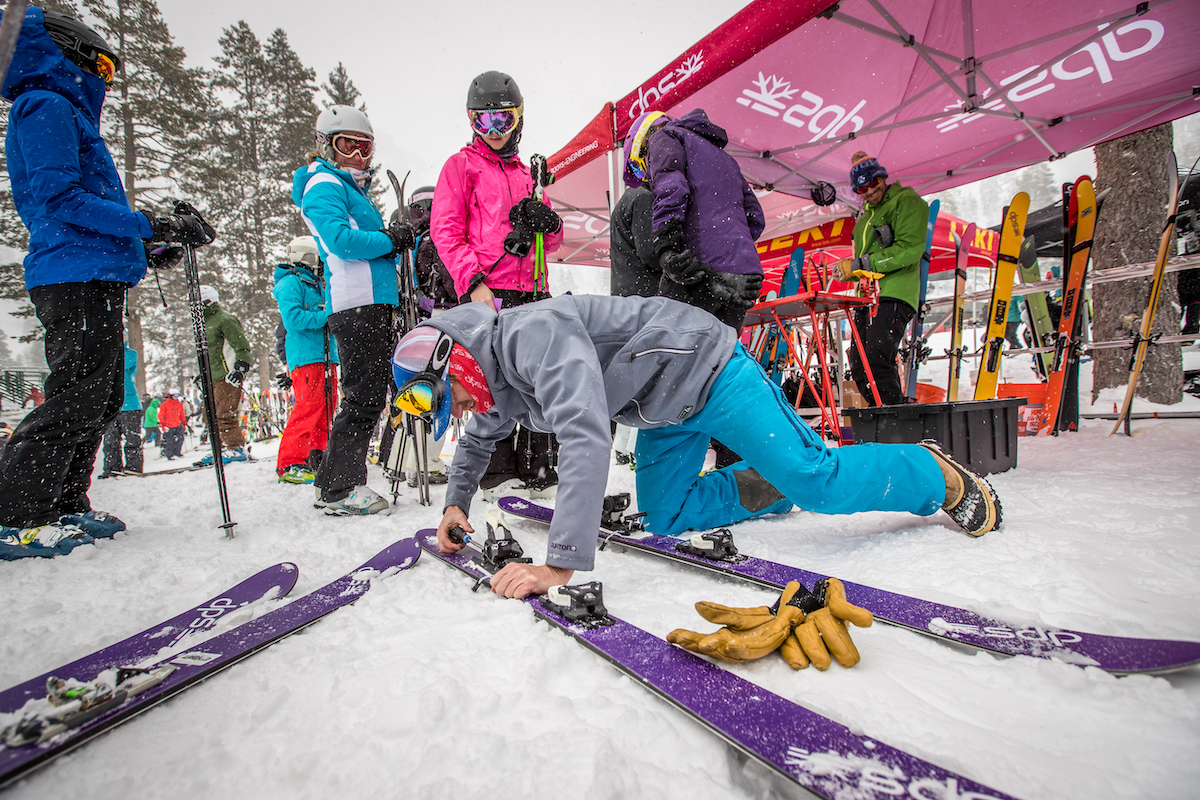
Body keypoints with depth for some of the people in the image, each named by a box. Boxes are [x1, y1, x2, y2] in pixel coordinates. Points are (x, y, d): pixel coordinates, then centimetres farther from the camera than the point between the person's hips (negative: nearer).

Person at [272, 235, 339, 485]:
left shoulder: (318, 285, 25)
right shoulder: (289, 283, -2)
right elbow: (293, 319, -15)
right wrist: (325, 317, -15)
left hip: (326, 355, 9)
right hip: (305, 356, -9)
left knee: (327, 407, 7)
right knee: (308, 407, -14)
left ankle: (316, 457, 15)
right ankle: (289, 464, -9)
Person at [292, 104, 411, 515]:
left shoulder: (353, 188, 28)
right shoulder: (324, 185, -2)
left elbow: (373, 242, 26)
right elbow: (341, 240, -17)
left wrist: (403, 239, 9)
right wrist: (391, 240, -6)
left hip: (374, 302, 10)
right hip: (356, 302, -10)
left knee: (368, 394, 12)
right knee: (365, 396, -10)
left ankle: (334, 479, 22)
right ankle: (339, 488, -2)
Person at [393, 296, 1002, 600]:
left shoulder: (531, 334, -30)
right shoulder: (498, 386, 2)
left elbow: (586, 438, -42)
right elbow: (479, 440, 25)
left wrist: (560, 565, -43)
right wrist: (456, 503, 16)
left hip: (707, 369, -9)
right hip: (664, 411, 9)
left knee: (815, 481, -12)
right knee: (665, 520, 7)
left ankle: (933, 475, 13)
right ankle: (766, 488, 19)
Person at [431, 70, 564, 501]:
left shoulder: (526, 174, 27)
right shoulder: (461, 165, 11)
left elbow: (552, 243, 26)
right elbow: (446, 231, -1)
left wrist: (546, 223, 2)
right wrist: (473, 281, -15)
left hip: (532, 292, 6)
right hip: (488, 292, -5)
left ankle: (538, 470, 10)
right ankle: (497, 474, 0)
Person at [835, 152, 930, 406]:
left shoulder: (908, 202, 1)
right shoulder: (867, 215, 26)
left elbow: (909, 251, -13)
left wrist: (860, 264, -15)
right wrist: (848, 270, 5)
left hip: (894, 296, -8)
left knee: (876, 359, -22)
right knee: (859, 366, 3)